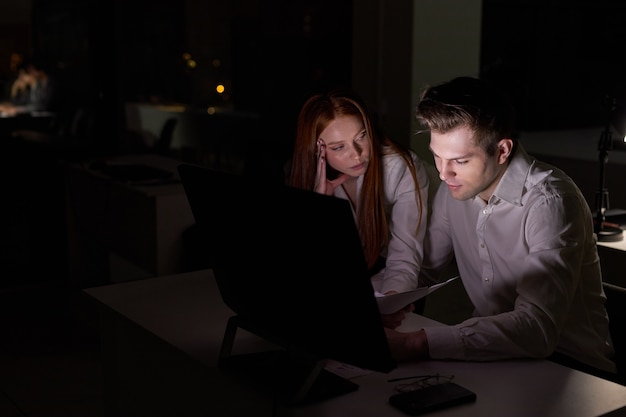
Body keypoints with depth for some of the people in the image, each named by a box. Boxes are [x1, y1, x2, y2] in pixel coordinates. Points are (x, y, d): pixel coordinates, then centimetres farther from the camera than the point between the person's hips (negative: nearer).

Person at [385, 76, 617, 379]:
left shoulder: (549, 202, -24)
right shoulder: (454, 187, -2)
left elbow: (538, 328, -34)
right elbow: (421, 271, 8)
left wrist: (414, 344, -42)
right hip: (492, 353, 6)